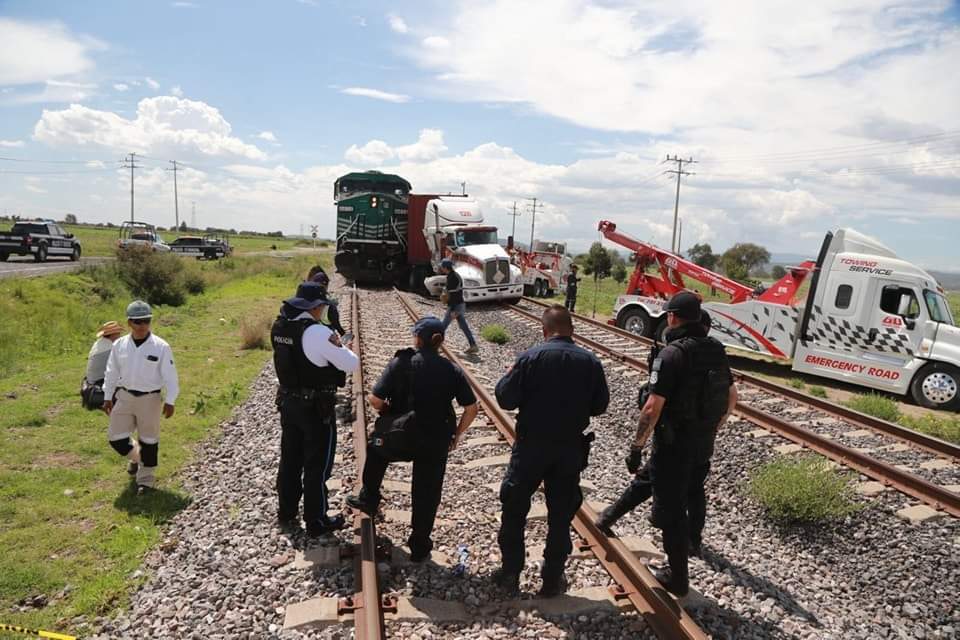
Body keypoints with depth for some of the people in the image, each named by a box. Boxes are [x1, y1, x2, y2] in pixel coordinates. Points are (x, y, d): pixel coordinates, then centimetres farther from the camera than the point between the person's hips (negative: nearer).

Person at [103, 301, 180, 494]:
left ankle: (146, 478, 24)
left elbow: (170, 376, -9)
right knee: (116, 438, 6)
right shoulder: (119, 345, -1)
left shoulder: (161, 347, -12)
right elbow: (111, 373, 9)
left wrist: (170, 401, -11)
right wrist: (107, 397, 11)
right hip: (124, 396, 3)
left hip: (150, 398, -3)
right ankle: (137, 457, 39)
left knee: (148, 440, 7)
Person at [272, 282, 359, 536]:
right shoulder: (319, 333, -25)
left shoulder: (279, 327, -2)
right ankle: (316, 522, 22)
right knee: (317, 465, 8)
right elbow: (351, 364, -18)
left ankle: (286, 513, 36)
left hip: (288, 402, 7)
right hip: (316, 407, -7)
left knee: (290, 460, 20)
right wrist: (339, 346, -1)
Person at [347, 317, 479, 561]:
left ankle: (368, 498, 41)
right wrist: (456, 435, 8)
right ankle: (419, 545, 25)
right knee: (427, 493, 15)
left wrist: (390, 413, 7)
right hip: (435, 442, 1)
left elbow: (375, 399, -13)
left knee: (376, 448, 32)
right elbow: (471, 409, -5)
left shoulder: (400, 362, -11)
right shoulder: (452, 370, -4)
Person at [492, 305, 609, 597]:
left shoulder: (530, 358, -14)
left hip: (531, 445, -2)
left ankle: (510, 573, 22)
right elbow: (599, 406, 2)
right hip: (571, 448, 2)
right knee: (561, 515, 14)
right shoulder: (591, 362, -5)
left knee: (514, 510, 14)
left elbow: (506, 399, -12)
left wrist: (508, 376, 7)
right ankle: (552, 579, 24)